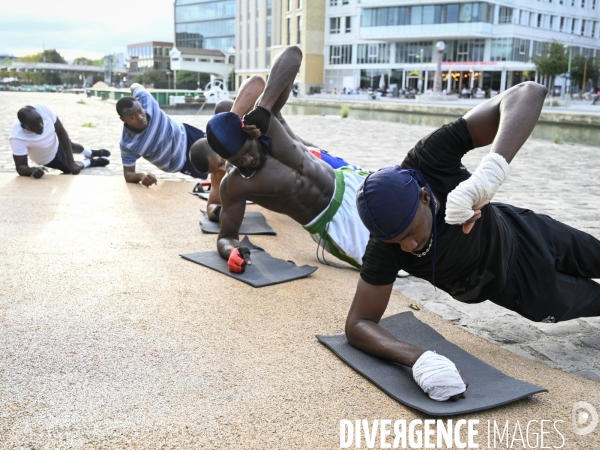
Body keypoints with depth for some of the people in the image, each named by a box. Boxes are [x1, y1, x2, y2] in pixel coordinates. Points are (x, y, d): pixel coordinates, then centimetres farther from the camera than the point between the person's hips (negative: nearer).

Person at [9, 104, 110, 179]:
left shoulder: (42, 109, -38)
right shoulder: (17, 137, -44)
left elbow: (61, 132, -26)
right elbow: (20, 167, -37)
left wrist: (72, 162, -29)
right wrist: (32, 170, -61)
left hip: (56, 142, 3)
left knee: (71, 146, 32)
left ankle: (92, 153, 66)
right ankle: (92, 162, 46)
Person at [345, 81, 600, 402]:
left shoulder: (429, 160, -39)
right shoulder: (384, 249, -38)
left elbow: (529, 93, -43)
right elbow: (359, 325, -33)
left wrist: (490, 171, -60)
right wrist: (418, 358, -52)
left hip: (520, 233, 0)